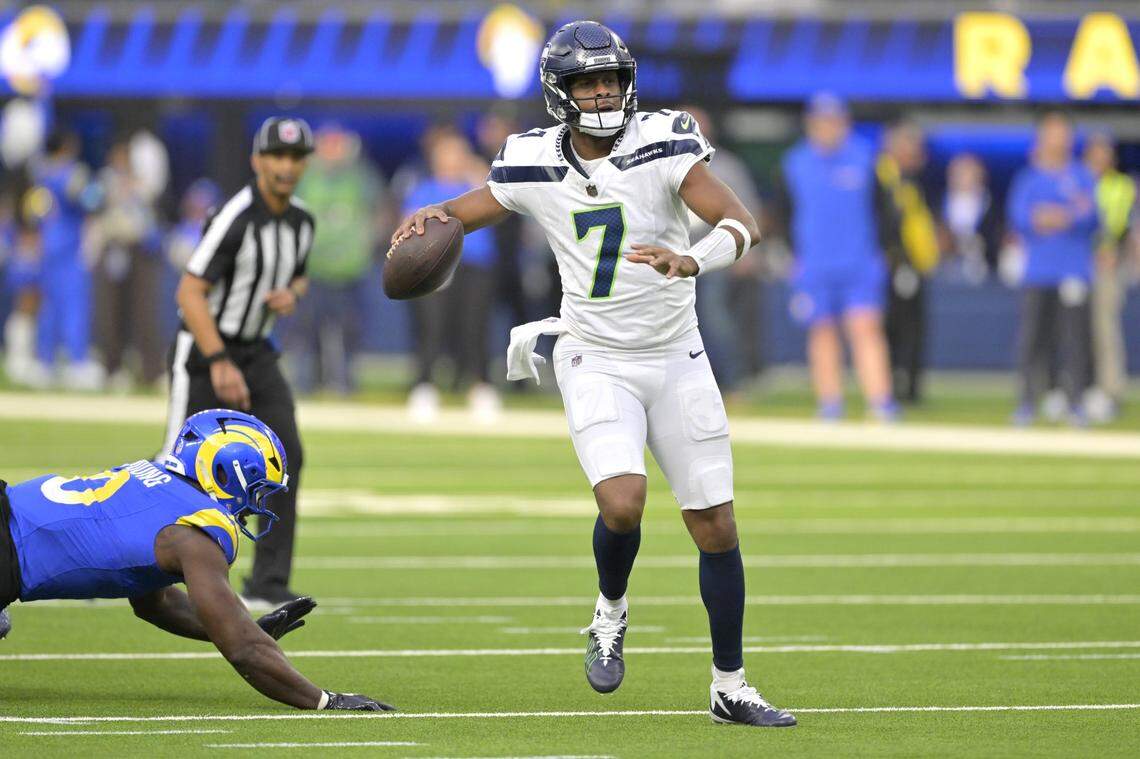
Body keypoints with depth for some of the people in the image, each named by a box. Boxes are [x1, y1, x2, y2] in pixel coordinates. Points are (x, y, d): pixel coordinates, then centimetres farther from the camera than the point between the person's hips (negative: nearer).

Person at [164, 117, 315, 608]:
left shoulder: (301, 224, 4)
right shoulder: (236, 219, -20)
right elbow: (189, 293, -22)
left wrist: (292, 294, -3)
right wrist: (219, 365, -28)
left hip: (256, 353, 6)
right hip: (204, 351, -6)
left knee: (285, 454, -10)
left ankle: (268, 583, -9)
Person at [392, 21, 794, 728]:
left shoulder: (663, 145, -14)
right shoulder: (535, 165, -5)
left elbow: (742, 222, -23)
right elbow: (465, 211, 11)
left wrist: (692, 260, -44)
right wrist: (429, 217, -13)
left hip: (676, 356, 1)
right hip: (596, 360, 0)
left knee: (716, 527, 3)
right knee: (623, 502, -24)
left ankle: (731, 688, 17)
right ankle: (611, 611, 9)